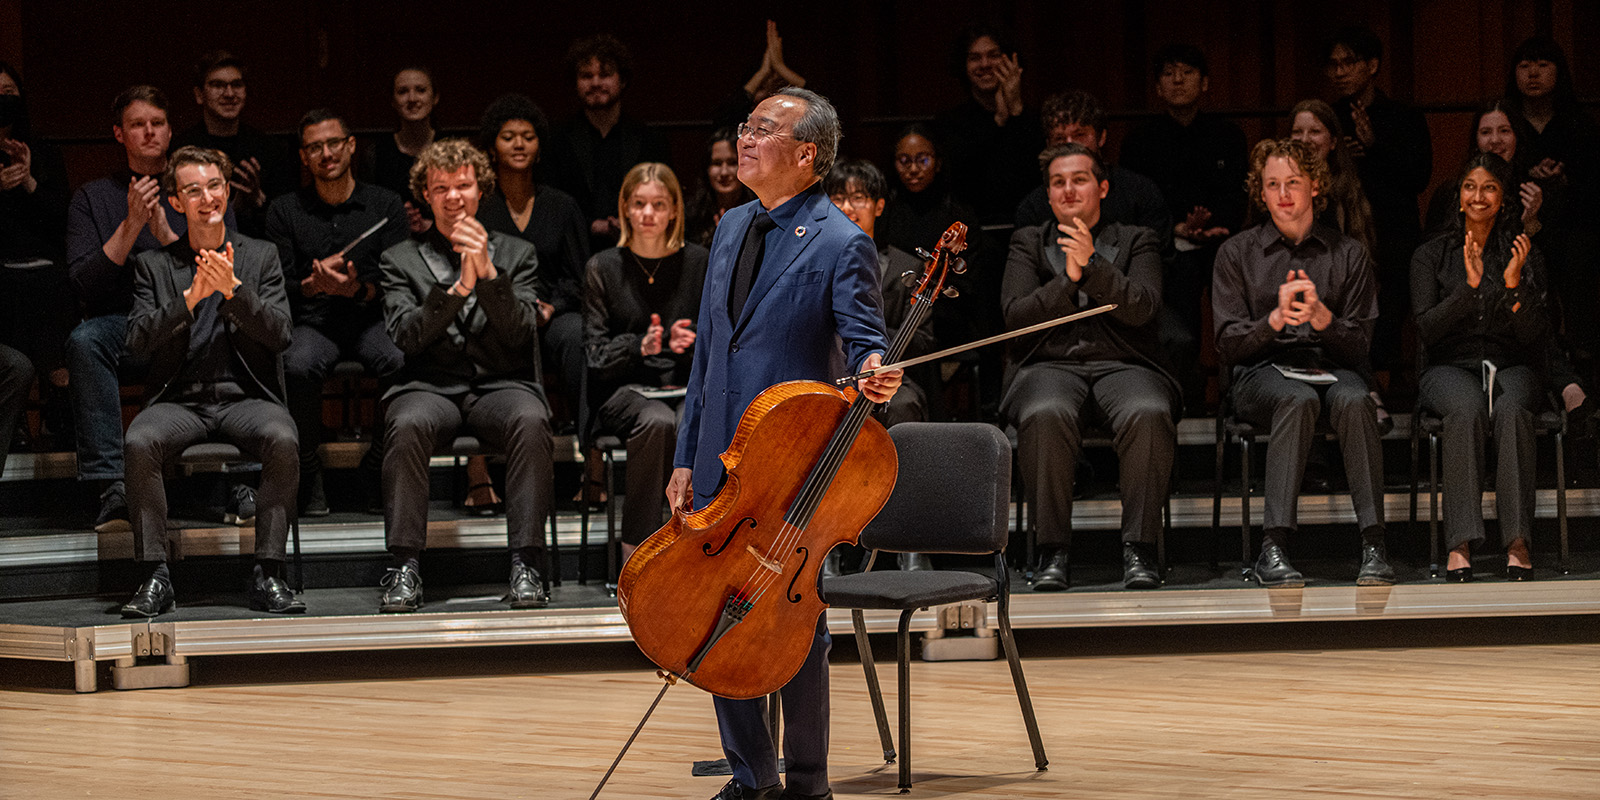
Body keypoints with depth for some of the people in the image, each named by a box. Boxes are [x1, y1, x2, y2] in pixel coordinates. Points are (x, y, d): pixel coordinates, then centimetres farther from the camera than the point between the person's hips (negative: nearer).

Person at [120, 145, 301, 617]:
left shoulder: (260, 257, 13)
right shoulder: (154, 265, 14)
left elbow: (279, 335, 0)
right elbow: (138, 339, -1)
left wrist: (232, 290, -14)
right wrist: (190, 298, -15)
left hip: (245, 397, 0)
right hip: (180, 400, 0)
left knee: (281, 440, -34)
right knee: (140, 442, -33)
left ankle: (268, 575, -27)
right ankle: (155, 578, -26)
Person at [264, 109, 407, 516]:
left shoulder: (385, 205, 9)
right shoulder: (285, 211, 10)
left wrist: (357, 289, -20)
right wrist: (313, 284, -18)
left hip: (369, 318, 0)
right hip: (312, 323, 0)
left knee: (405, 364, -33)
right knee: (298, 367, -36)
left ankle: (378, 462, -7)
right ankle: (310, 476, -15)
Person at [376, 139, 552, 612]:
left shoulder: (516, 255, 16)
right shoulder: (401, 261, 14)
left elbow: (520, 333, 0)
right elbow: (404, 335, -3)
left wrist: (488, 272, -13)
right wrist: (458, 288, -16)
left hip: (501, 383, 0)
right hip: (430, 386, 0)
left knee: (530, 421, -34)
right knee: (408, 425, -35)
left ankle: (525, 566, -34)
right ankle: (404, 568, -32)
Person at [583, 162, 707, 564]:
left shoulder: (698, 263, 10)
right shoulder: (603, 268, 7)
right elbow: (597, 355, 4)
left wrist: (692, 342, -9)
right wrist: (640, 347, -16)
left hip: (688, 384, 1)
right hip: (624, 389, -1)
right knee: (657, 421, -37)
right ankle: (636, 550, -31)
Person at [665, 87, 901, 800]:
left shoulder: (841, 246, -9)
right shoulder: (733, 228, 13)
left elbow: (864, 342, -13)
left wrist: (875, 375, -38)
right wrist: (686, 457, 15)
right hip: (719, 466, 7)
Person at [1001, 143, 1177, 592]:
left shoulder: (1136, 242, 17)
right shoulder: (1029, 244, 20)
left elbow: (1142, 308, -2)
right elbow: (1015, 315, 5)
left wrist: (1092, 264, -14)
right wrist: (1068, 278, -8)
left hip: (1124, 365, 0)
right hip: (1051, 365, 0)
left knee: (1149, 414, -36)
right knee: (1046, 415, -37)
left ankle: (1139, 548, -26)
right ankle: (1053, 551, -27)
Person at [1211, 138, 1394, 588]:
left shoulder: (1347, 254, 12)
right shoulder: (1237, 254, 10)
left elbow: (1360, 347, 7)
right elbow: (1228, 345, 3)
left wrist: (1323, 317, -14)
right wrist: (1276, 318, -16)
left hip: (1329, 367, 1)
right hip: (1259, 370, -1)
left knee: (1354, 400, -35)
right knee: (1298, 400, -37)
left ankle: (1373, 546, -39)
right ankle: (1273, 548, -43)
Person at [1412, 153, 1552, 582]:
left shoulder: (1525, 255, 8)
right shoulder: (1432, 254, 7)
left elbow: (1536, 337, 0)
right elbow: (1427, 329, -4)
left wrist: (1513, 287, -17)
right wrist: (1470, 287, -18)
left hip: (1512, 366, 1)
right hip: (1450, 367, -1)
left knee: (1511, 409, -36)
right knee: (1467, 407, -36)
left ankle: (1517, 544, -40)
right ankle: (1460, 546, -41)